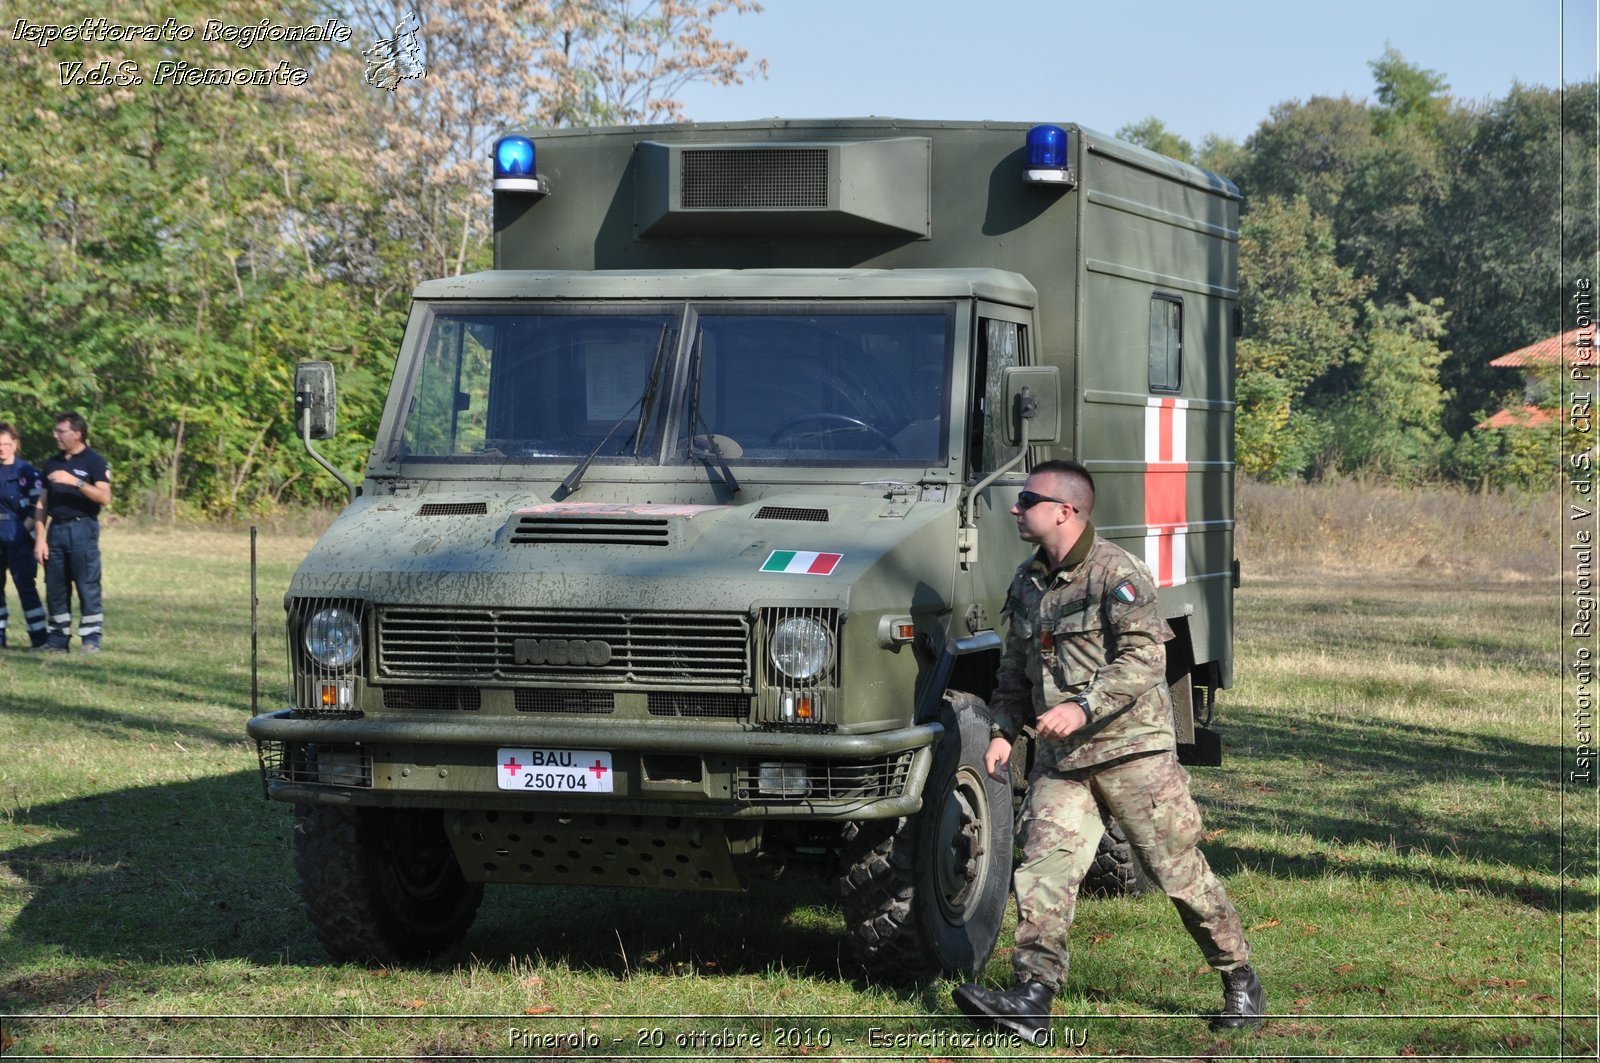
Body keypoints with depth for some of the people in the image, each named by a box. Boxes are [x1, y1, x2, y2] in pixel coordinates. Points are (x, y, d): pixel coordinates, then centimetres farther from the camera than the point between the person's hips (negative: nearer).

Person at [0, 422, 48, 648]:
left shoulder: (26, 472, -1)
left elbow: (38, 505, -3)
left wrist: (26, 528, -9)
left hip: (18, 538, -4)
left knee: (25, 585, -7)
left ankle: (39, 636, -5)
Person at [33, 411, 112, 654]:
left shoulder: (94, 461, -1)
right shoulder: (53, 464, 15)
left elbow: (105, 497, -14)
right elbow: (42, 504, 13)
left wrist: (75, 481, -22)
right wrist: (40, 538, 5)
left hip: (82, 528, -6)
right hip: (56, 529, 6)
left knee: (88, 586, -7)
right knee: (55, 587, 5)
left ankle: (91, 639, -4)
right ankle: (57, 639, 11)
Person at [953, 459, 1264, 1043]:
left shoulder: (1117, 572, -12)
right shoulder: (1027, 582, 12)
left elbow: (1144, 659, -21)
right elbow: (1015, 668, 22)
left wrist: (1084, 708, -29)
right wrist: (1002, 731, 8)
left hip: (1132, 747, -6)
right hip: (1060, 758, 6)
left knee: (1178, 868, 2)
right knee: (1044, 866, -9)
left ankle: (1241, 983, 19)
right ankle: (1032, 1000, -15)